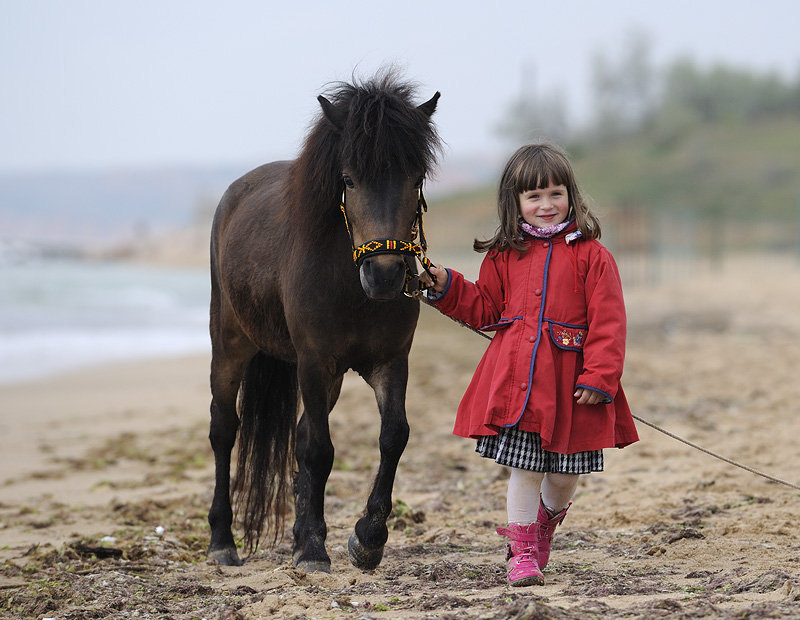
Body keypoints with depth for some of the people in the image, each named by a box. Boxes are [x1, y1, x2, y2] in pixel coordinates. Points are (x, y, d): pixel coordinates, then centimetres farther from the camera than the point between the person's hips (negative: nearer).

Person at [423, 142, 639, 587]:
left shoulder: (591, 256, -2)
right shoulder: (505, 256, 9)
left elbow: (608, 324, -5)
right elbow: (485, 310, 18)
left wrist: (599, 378, -12)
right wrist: (447, 287, 5)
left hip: (568, 381, -1)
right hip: (516, 379, 1)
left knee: (564, 476, 8)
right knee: (524, 467, 0)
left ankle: (549, 516, 41)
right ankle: (522, 552, 12)